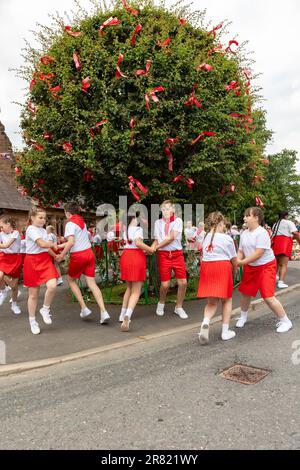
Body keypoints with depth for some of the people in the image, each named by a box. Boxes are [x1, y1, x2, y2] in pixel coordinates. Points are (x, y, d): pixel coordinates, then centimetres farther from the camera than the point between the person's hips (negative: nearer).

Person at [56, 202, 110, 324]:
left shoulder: (70, 224, -11)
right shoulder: (82, 222, 13)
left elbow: (71, 242, -23)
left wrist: (61, 256, -13)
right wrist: (60, 245, 29)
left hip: (78, 256, -6)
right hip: (89, 252, 6)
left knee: (71, 280, 17)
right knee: (92, 283, 3)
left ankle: (84, 308, 11)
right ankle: (103, 312, -7)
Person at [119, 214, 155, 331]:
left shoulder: (125, 229, 11)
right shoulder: (138, 229, -8)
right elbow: (138, 243, -22)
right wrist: (150, 249, -9)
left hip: (125, 256, 6)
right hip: (137, 257, -6)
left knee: (129, 288, 24)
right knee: (136, 292, -2)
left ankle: (123, 315, 25)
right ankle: (127, 315, -23)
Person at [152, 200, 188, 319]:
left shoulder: (177, 221, 0)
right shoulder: (158, 223, 12)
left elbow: (171, 237, -10)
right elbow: (156, 240, 14)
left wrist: (156, 247, -8)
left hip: (177, 254, -1)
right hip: (163, 255, 1)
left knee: (183, 282, -2)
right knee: (165, 284, -3)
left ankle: (179, 307, 18)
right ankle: (161, 303, 26)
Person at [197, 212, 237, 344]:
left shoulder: (205, 237, 10)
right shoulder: (227, 238, -1)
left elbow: (205, 255, 7)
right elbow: (233, 259, 5)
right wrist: (235, 270, 23)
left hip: (206, 267, 4)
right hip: (222, 267, -4)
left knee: (212, 302, 14)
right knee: (227, 300, 14)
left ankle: (205, 322, -14)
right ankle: (225, 331, 16)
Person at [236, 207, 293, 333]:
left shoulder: (261, 232, -20)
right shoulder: (244, 233, 4)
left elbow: (259, 253, -26)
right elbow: (241, 251, 6)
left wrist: (242, 262, -24)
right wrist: (237, 262, -14)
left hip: (266, 266, -7)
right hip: (250, 267, 7)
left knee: (268, 297, -11)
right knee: (245, 293, 13)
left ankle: (285, 321, 8)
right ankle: (243, 317, 37)